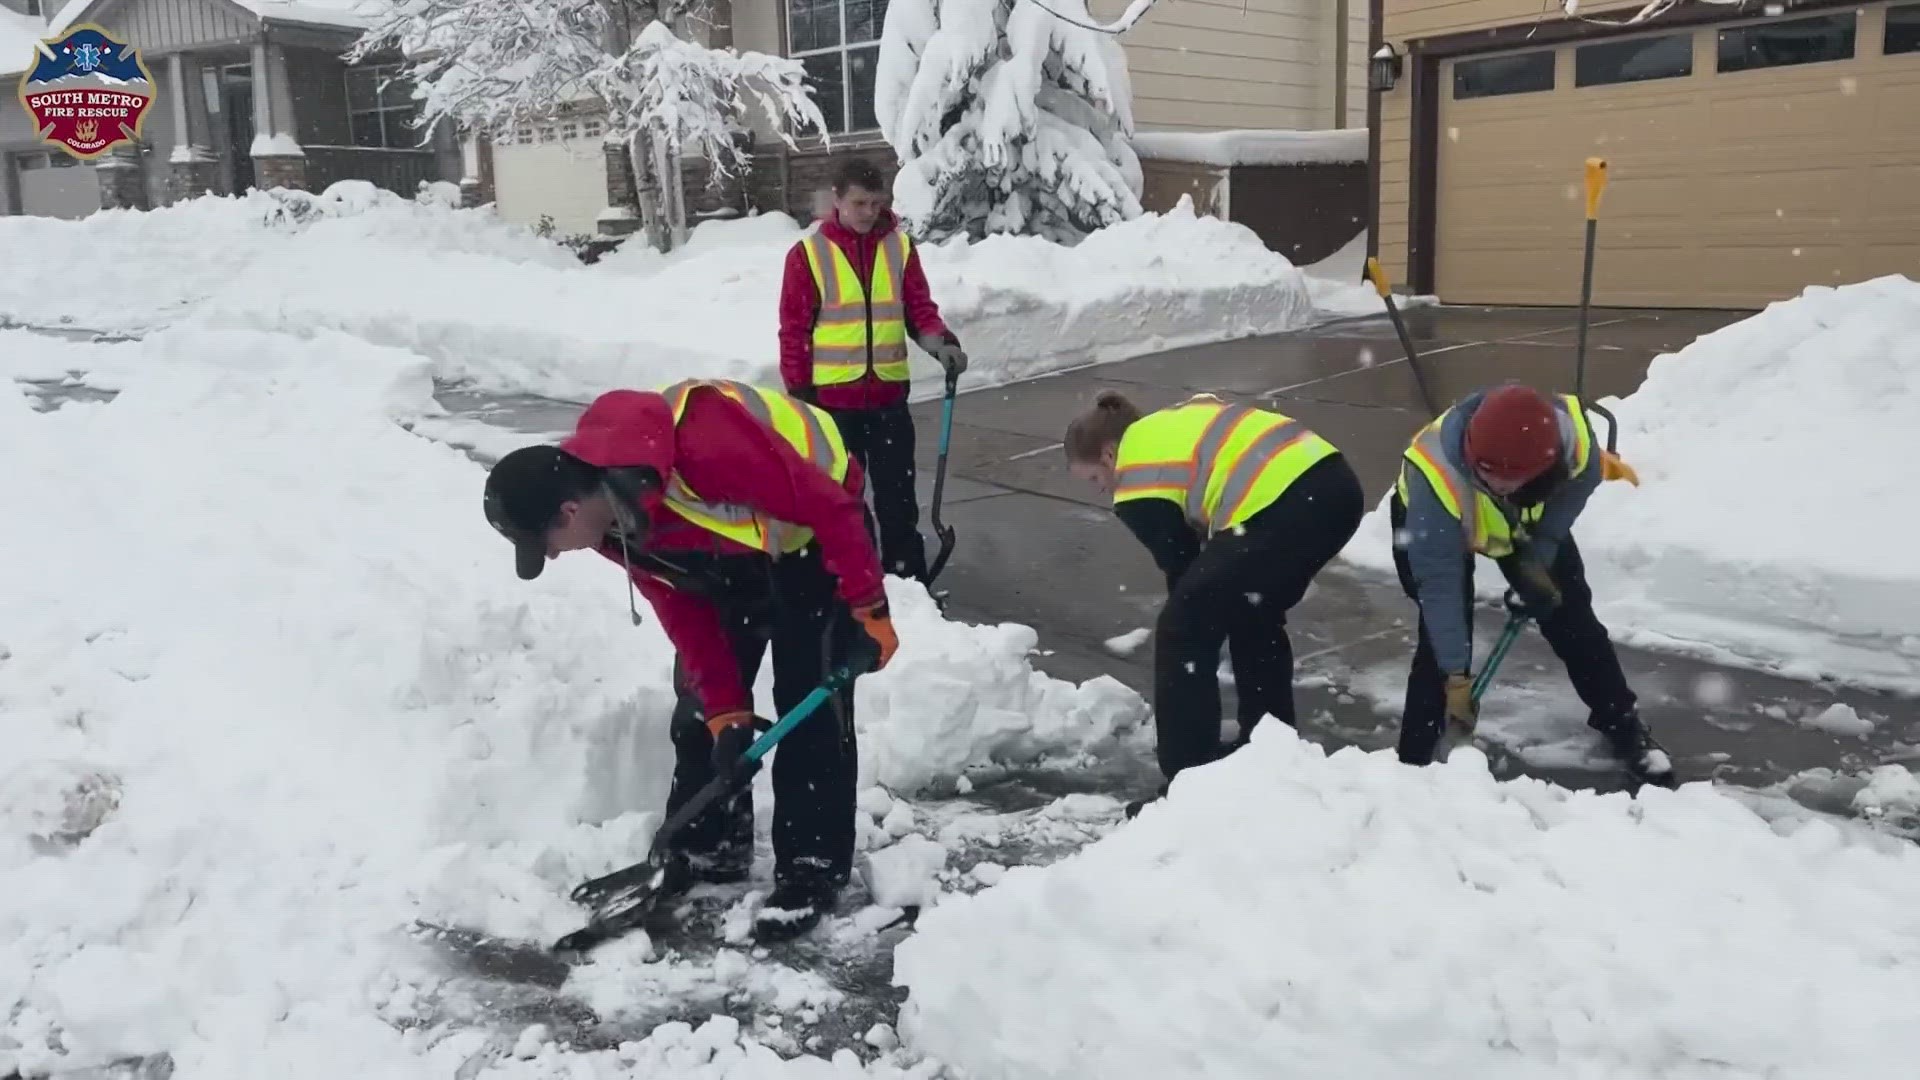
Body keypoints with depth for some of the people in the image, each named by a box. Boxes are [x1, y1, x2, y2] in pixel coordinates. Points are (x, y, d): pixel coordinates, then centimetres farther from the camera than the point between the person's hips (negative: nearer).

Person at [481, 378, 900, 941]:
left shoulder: (703, 450, -41)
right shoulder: (607, 516, -14)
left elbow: (830, 507, -31)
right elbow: (683, 610, -6)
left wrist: (867, 608, -23)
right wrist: (727, 711, -9)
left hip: (812, 539, -7)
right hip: (730, 560, 8)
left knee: (810, 712, -9)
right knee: (699, 706, 7)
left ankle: (812, 870, 3)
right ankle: (709, 846, 22)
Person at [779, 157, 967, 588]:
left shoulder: (900, 247, 3)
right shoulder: (808, 253, -5)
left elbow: (919, 307, 5)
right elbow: (793, 329, -2)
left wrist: (940, 342, -16)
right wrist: (798, 391, -4)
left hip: (888, 393, 2)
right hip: (832, 396, -2)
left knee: (897, 490, 8)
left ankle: (908, 578, 17)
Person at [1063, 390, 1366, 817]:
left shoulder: (1138, 480, 5)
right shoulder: (1175, 423, 28)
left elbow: (1181, 565, 12)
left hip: (1280, 510, -9)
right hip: (1335, 484, 9)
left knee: (1183, 631, 5)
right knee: (1255, 617, 28)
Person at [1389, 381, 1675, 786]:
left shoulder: (1576, 439, -38)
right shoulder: (1436, 477, -46)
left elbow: (1568, 498, -11)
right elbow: (1439, 583, -38)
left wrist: (1536, 562, -11)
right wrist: (1455, 676, -34)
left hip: (1531, 521, 4)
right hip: (1429, 522, -3)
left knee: (1571, 617, 8)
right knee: (1444, 635, -15)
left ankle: (1622, 724, 29)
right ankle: (1413, 762, -3)